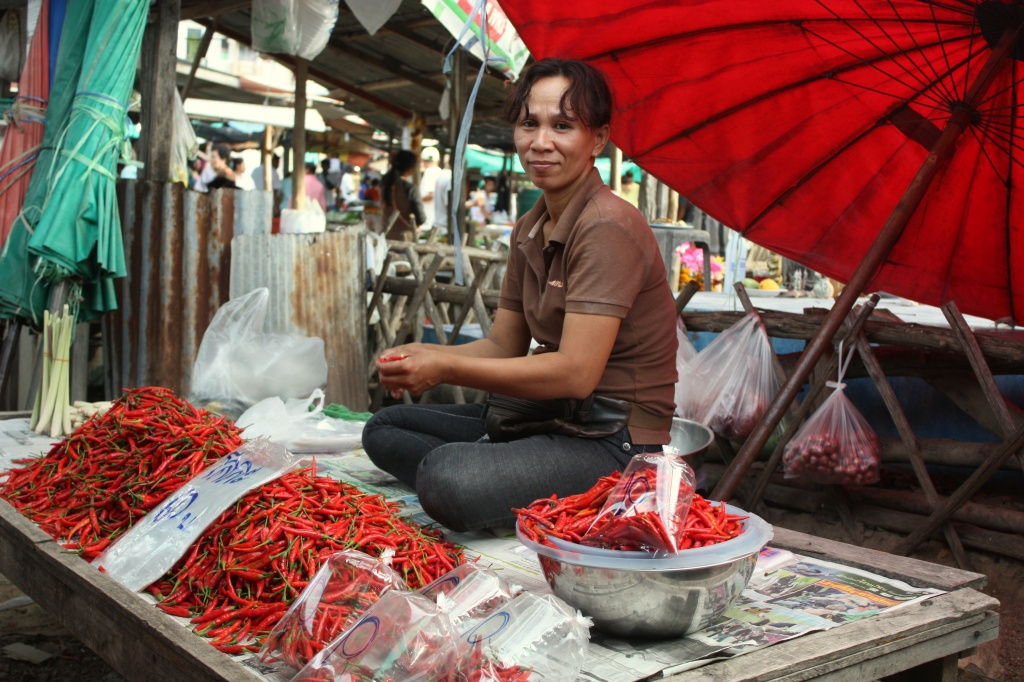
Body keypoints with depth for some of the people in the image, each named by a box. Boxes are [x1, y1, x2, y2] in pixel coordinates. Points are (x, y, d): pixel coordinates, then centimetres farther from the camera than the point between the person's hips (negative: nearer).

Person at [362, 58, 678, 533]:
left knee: (446, 475, -32)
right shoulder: (529, 230, 11)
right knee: (383, 430, 10)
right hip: (549, 419, 9)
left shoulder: (607, 227, -17)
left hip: (616, 444, -9)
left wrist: (447, 367, -21)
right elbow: (503, 345, 12)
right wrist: (421, 354, -7)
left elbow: (576, 373, -24)